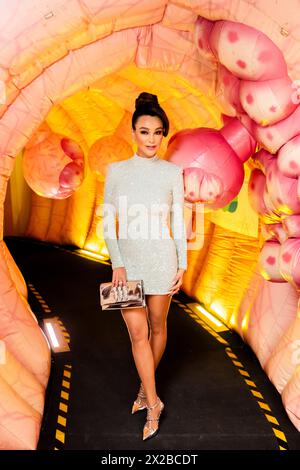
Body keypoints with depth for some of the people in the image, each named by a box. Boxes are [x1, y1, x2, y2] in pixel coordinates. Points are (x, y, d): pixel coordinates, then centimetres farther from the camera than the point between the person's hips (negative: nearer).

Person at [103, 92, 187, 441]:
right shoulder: (115, 170, 1)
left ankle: (145, 388, 36)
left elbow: (178, 222, 1)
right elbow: (108, 223, -1)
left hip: (161, 259, 0)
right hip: (127, 261, 1)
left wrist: (183, 264, -2)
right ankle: (153, 402, 15)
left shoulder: (173, 171, -1)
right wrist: (117, 265, -9)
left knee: (157, 326, 12)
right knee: (137, 332, 0)